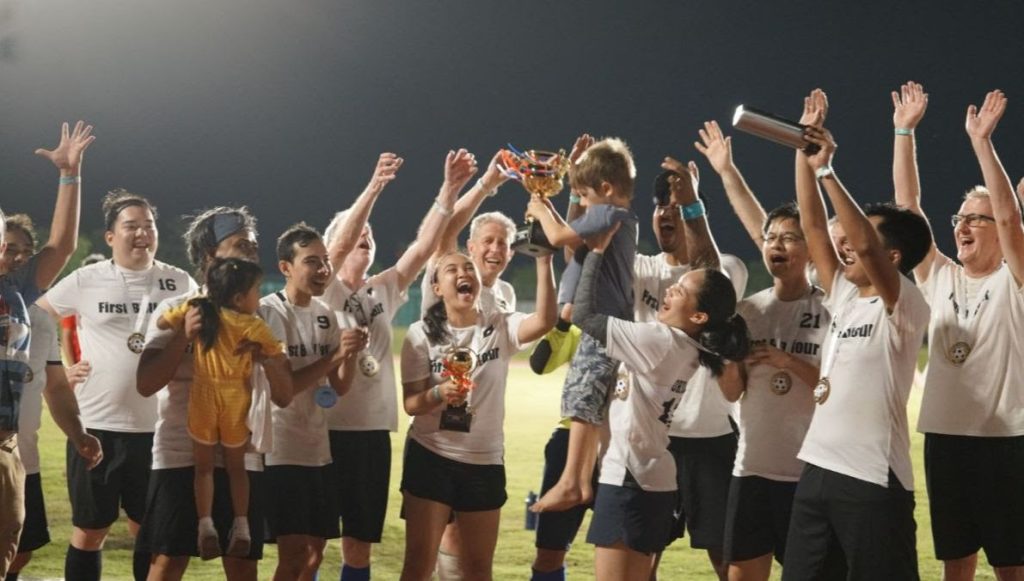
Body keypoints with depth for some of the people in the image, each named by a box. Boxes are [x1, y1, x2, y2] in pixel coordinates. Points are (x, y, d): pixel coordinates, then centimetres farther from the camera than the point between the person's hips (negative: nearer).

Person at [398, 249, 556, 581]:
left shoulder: (500, 327, -2)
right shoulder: (422, 334, -3)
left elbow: (544, 321, -23)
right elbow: (410, 403, -7)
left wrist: (544, 261, -32)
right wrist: (439, 393, -29)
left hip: (484, 461, 2)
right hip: (430, 457, -2)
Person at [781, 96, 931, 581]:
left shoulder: (905, 308, -8)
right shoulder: (845, 298, 13)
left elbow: (863, 244, -24)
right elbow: (813, 227, 12)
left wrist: (826, 169, -23)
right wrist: (803, 156, 4)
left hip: (873, 479, -8)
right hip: (818, 470, 8)